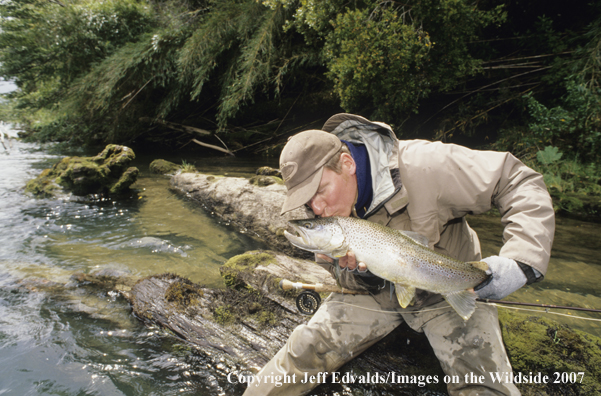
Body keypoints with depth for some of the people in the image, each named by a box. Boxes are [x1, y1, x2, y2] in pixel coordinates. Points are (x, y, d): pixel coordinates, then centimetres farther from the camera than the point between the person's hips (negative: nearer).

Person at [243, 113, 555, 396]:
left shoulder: (423, 165, -30)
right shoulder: (327, 211, -13)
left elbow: (520, 182, -23)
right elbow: (333, 268, 3)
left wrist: (522, 260, -36)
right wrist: (358, 274, -21)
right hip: (377, 290, 3)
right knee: (304, 350, -8)